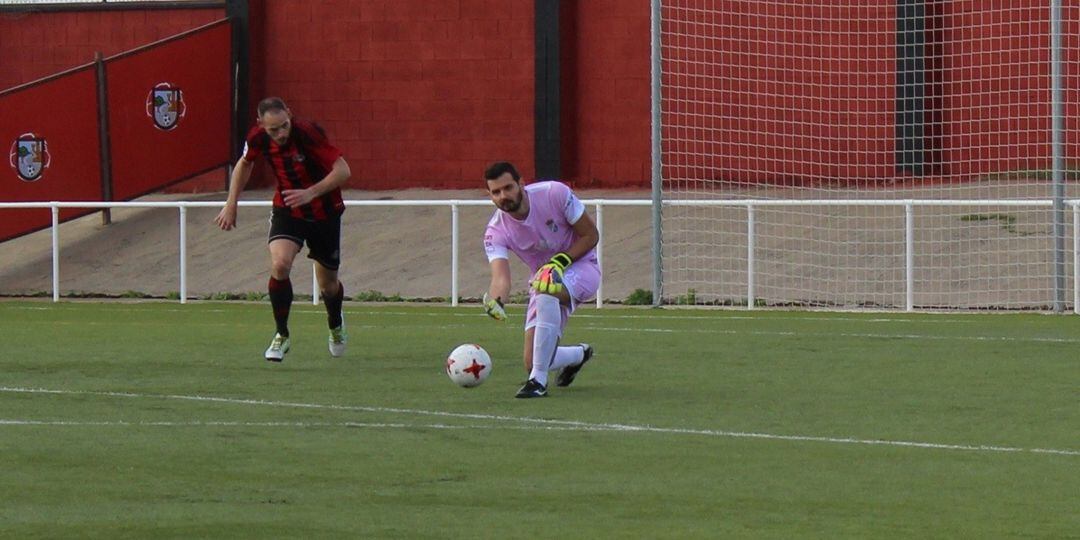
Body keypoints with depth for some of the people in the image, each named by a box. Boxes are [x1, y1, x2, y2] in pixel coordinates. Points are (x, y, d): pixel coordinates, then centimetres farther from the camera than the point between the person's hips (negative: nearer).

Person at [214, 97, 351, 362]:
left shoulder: (308, 133, -27)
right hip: (286, 209, 2)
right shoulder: (258, 138, -15)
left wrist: (311, 193, -38)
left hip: (324, 212, -2)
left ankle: (336, 324, 47)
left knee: (328, 283, 12)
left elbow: (343, 170, -26)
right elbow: (245, 163, 9)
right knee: (280, 264, -25)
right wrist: (231, 204, 9)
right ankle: (282, 335, -9)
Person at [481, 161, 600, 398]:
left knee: (546, 292, -40)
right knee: (533, 362, -5)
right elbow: (500, 276, -30)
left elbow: (591, 236, -13)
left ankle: (539, 381, -34)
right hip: (543, 281, 4)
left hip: (580, 266, -4)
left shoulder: (555, 193, -21)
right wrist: (495, 301, -54)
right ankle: (579, 354, 34)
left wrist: (560, 261, -27)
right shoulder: (496, 232, -15)